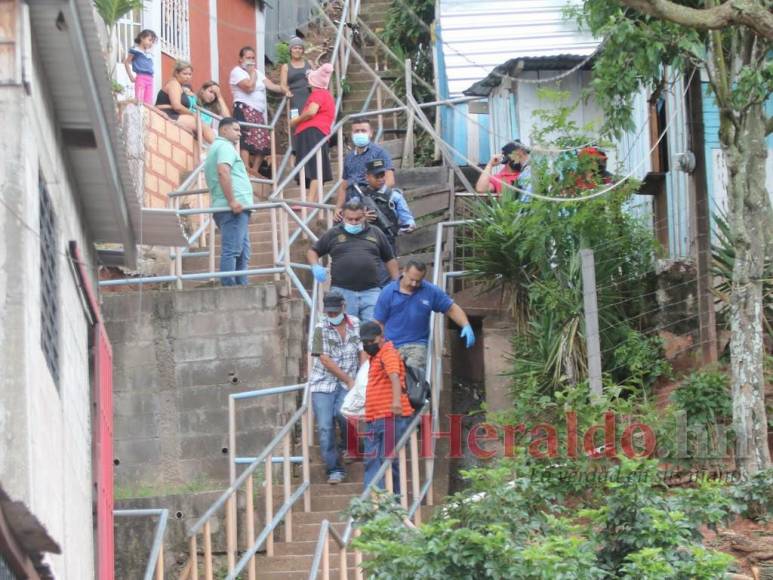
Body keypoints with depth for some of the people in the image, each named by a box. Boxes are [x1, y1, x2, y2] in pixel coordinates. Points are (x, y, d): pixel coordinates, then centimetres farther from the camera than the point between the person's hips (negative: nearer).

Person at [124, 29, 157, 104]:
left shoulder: (149, 52, 16)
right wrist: (131, 76, -3)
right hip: (140, 77, -7)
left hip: (149, 78, 7)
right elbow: (126, 62, 1)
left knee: (149, 103, 3)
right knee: (139, 101, -9)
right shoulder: (136, 50, -2)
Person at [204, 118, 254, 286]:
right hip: (235, 208, -10)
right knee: (231, 251, -14)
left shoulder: (215, 148, 28)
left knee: (242, 254, 11)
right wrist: (232, 201, -24)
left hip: (235, 209, 10)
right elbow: (223, 172, -21)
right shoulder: (226, 147, -5)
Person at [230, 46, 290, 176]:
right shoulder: (237, 71, -2)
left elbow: (271, 85, 13)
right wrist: (252, 72, -3)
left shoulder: (257, 72, 23)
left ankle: (255, 170, 8)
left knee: (263, 143, 2)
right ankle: (246, 170, -27)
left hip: (258, 112, 8)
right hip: (245, 110, -8)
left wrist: (284, 91, -3)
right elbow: (249, 87, -16)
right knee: (246, 140, -21)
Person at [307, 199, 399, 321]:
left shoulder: (376, 233, 14)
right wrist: (316, 267, -4)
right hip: (342, 292, 0)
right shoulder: (333, 234, 10)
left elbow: (390, 260, 20)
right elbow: (312, 252, 17)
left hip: (371, 292, 1)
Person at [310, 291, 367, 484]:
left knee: (342, 414, -24)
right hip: (323, 383, -1)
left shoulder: (355, 324, 5)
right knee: (325, 427, -9)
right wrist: (349, 380, -11)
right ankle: (334, 470, -1)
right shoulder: (321, 329, -5)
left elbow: (363, 352, 3)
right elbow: (325, 360, -10)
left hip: (348, 384, 1)